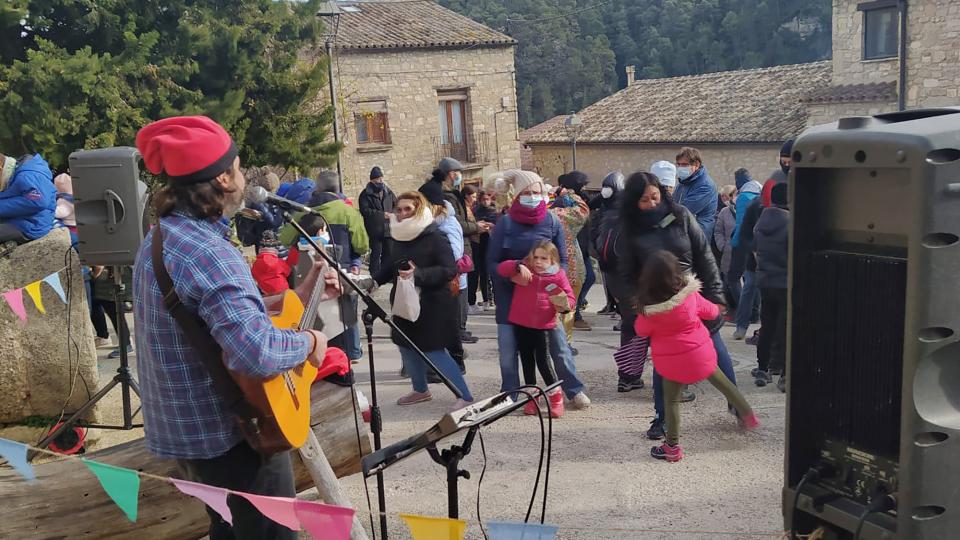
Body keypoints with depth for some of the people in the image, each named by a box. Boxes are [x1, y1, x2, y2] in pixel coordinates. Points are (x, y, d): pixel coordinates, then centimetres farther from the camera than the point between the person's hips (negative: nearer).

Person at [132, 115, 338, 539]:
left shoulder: (162, 237, 6)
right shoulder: (209, 252, -27)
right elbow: (256, 353, -40)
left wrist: (297, 296, 14)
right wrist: (308, 341, -21)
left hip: (184, 427, 9)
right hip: (229, 434, -9)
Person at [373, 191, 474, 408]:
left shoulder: (435, 237, -14)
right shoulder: (398, 237, 6)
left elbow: (450, 270, -21)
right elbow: (390, 267, 18)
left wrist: (418, 274, -31)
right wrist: (375, 280, 0)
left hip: (432, 305, -7)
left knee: (434, 351, -7)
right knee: (407, 347, 15)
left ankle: (465, 396, 5)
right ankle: (420, 389, 38)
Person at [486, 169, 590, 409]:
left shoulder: (552, 222, 0)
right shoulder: (505, 223, -4)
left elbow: (562, 260, 6)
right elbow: (492, 261, -3)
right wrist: (512, 273, -20)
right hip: (509, 292, 0)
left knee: (559, 343, 2)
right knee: (508, 347, 4)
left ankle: (574, 391, 18)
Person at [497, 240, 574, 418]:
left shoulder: (558, 275, 0)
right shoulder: (525, 269, 2)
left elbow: (571, 297, 4)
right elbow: (502, 268, -6)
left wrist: (565, 305, -18)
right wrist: (518, 266, -22)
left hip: (543, 325, -2)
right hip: (520, 323, 3)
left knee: (542, 360, -6)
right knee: (527, 360, 11)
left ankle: (555, 396, 12)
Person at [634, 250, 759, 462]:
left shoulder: (648, 308, -21)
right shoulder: (690, 294, -15)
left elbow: (641, 331, -3)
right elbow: (709, 310, 4)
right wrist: (717, 309, 26)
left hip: (671, 360, -2)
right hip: (700, 353, 2)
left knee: (671, 399, 12)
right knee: (722, 381, 26)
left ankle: (672, 447, 16)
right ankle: (747, 415, 39)